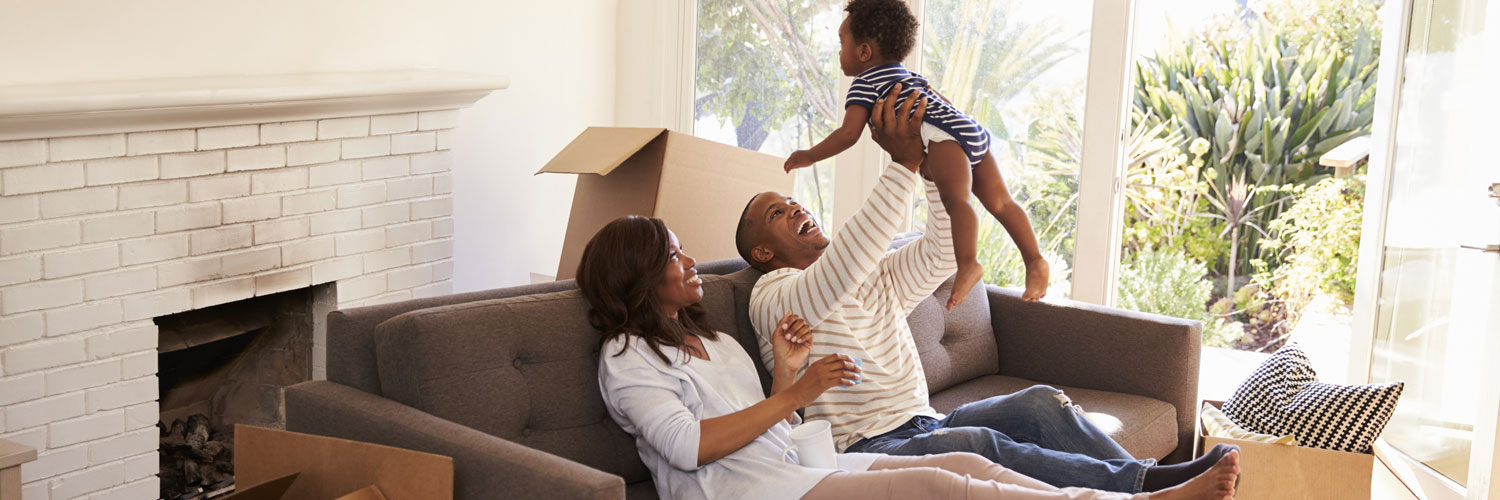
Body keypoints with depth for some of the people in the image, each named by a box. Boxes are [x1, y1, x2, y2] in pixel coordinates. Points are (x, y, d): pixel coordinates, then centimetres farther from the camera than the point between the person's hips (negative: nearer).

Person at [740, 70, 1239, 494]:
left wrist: (935, 159, 2)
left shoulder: (876, 277, 24)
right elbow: (845, 262, -23)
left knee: (1040, 401, -16)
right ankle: (1139, 484, -39)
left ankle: (1148, 480, -28)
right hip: (865, 447, -7)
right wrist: (904, 163, -25)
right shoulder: (773, 297, -3)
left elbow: (944, 250, 14)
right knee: (974, 443, -34)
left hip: (924, 424, 8)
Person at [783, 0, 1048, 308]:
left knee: (955, 199, -27)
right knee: (999, 202, 10)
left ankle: (968, 264, -45)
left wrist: (810, 156, 8)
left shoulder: (865, 83, 7)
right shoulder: (908, 76, 33)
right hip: (974, 132, 9)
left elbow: (848, 133, -3)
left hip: (945, 137, -9)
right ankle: (1034, 262, 5)